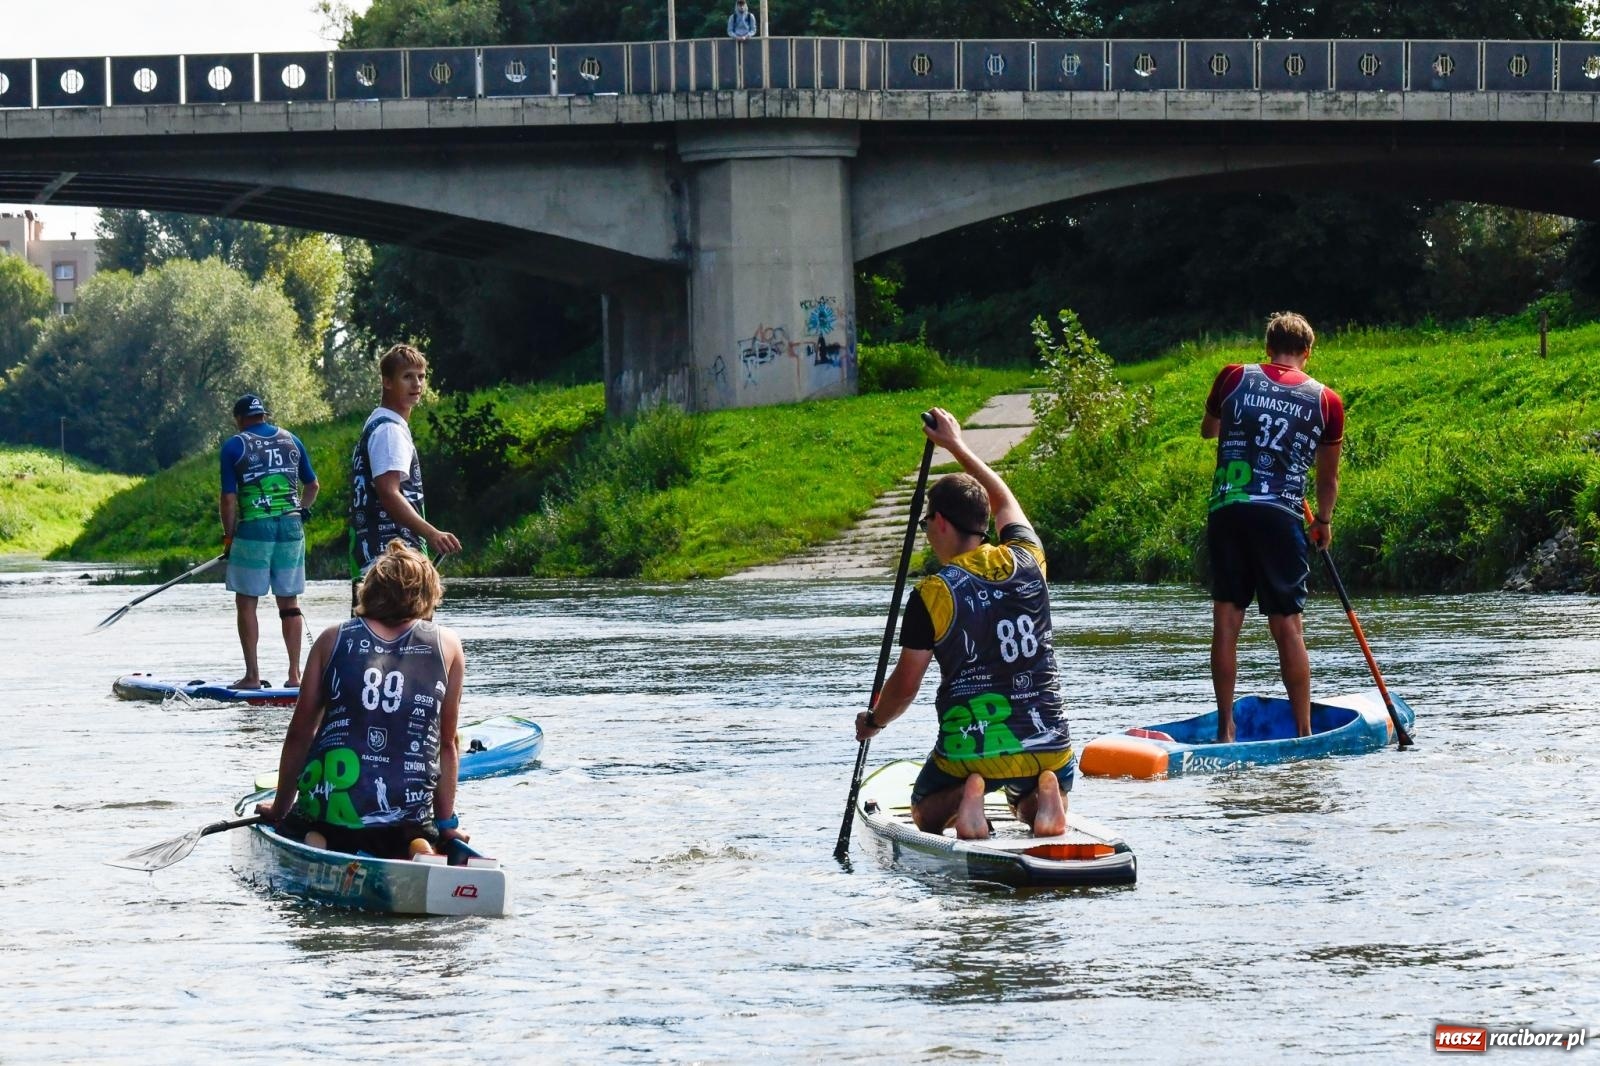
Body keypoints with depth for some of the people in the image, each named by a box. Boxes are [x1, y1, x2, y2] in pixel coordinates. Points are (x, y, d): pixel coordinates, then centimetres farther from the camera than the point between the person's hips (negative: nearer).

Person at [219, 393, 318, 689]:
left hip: (253, 529, -4)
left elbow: (228, 499, -5)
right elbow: (312, 486, 19)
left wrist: (228, 537, 4)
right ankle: (294, 674, 6)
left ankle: (252, 675, 1)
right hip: (291, 528, 4)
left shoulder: (234, 446, -2)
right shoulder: (291, 441, 11)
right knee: (289, 602, 9)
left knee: (246, 602, 4)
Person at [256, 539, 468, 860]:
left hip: (325, 811, 0)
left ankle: (316, 848, -8)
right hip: (408, 819, 0)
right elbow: (448, 744, 12)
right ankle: (421, 854, -7)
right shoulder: (447, 646, 8)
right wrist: (446, 823, 22)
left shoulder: (333, 640, 8)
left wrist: (279, 808, 24)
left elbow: (299, 733, 12)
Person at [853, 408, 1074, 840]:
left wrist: (872, 721, 17)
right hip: (1049, 745, 3)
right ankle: (1045, 794, -3)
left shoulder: (933, 596, -11)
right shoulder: (1026, 562, 1)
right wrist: (958, 447, 34)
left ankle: (967, 795, -9)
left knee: (926, 813, 26)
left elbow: (905, 685, -4)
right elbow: (1004, 500, 23)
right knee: (1029, 806, 34)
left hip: (970, 749, -3)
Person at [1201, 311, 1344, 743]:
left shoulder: (1234, 378, 8)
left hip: (1227, 510, 1)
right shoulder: (1326, 401, 7)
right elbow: (1328, 476, 19)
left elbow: (1207, 430, 27)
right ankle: (1304, 732, 5)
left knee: (1226, 621, 5)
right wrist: (1323, 521, 36)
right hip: (1282, 515, -1)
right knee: (1288, 627, 3)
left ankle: (1225, 730, 4)